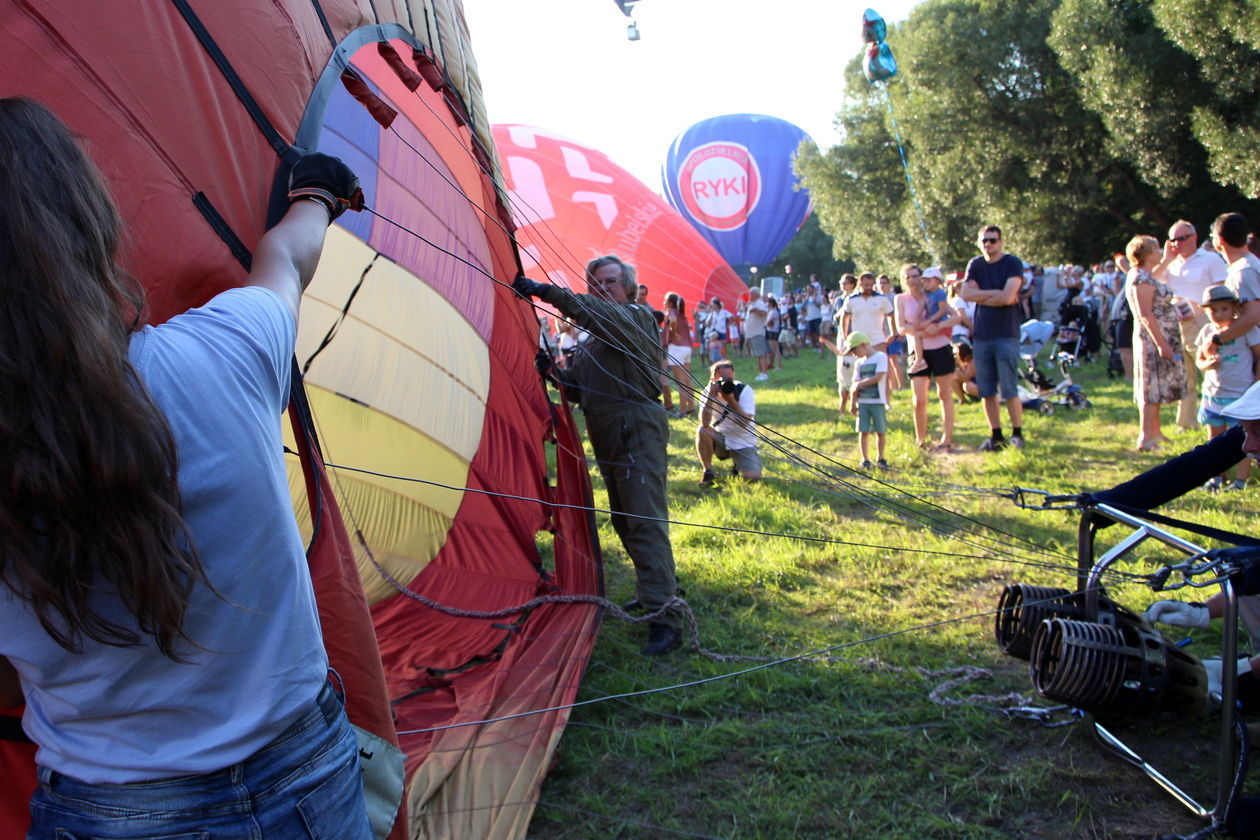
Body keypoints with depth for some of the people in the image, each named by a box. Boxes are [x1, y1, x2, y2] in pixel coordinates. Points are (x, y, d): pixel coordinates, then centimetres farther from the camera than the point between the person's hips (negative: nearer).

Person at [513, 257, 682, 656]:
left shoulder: (637, 318, -6)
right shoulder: (591, 339, 19)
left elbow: (599, 312, -28)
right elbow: (578, 386, 19)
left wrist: (547, 292, -37)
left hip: (637, 432, -9)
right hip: (608, 439, 9)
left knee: (645, 522, -14)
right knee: (624, 521, 17)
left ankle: (665, 619, -14)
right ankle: (658, 591, 34)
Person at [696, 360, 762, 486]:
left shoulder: (745, 390, -15)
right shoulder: (709, 391, -10)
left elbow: (744, 423, -26)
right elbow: (704, 423, -26)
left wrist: (731, 399, -34)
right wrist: (710, 395, -33)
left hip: (743, 442, -1)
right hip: (720, 439, 1)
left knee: (752, 477, -21)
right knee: (702, 431, -31)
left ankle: (737, 463, 16)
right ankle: (707, 473, -12)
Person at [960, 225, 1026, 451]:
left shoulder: (1013, 263, -4)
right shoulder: (975, 265, 12)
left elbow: (1007, 297, -17)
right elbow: (966, 294, -3)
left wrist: (981, 296, -4)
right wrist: (995, 293, -9)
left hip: (1006, 335, -5)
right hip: (981, 335, 5)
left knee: (1009, 390, -5)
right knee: (986, 391, 6)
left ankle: (1017, 434, 6)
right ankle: (996, 436, 14)